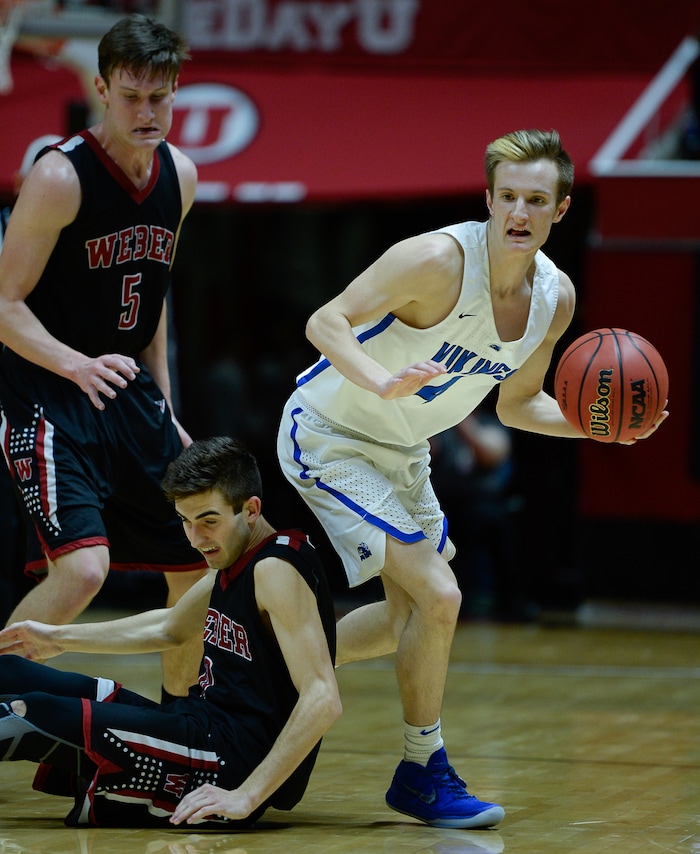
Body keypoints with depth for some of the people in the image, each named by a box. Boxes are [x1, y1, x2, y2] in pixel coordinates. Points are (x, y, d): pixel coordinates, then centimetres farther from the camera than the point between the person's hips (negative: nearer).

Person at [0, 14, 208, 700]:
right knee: (82, 568, -25)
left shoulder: (179, 177, 5)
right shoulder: (59, 176, -17)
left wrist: (163, 408, 17)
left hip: (129, 395, 8)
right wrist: (76, 365, -32)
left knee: (201, 566, 12)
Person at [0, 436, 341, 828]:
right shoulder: (236, 558, 11)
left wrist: (247, 796, -31)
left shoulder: (276, 570, -17)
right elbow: (168, 627, 32)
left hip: (235, 758, -10)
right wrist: (59, 638, 31)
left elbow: (323, 700, -26)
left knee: (36, 715, -23)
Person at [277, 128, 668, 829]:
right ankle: (421, 774, -2)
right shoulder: (438, 260, -29)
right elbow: (326, 322, -28)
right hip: (327, 434, -8)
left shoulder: (555, 298, -6)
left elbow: (516, 404, 8)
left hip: (400, 451, 8)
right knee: (437, 595, -17)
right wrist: (384, 382, -45)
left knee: (411, 616, 19)